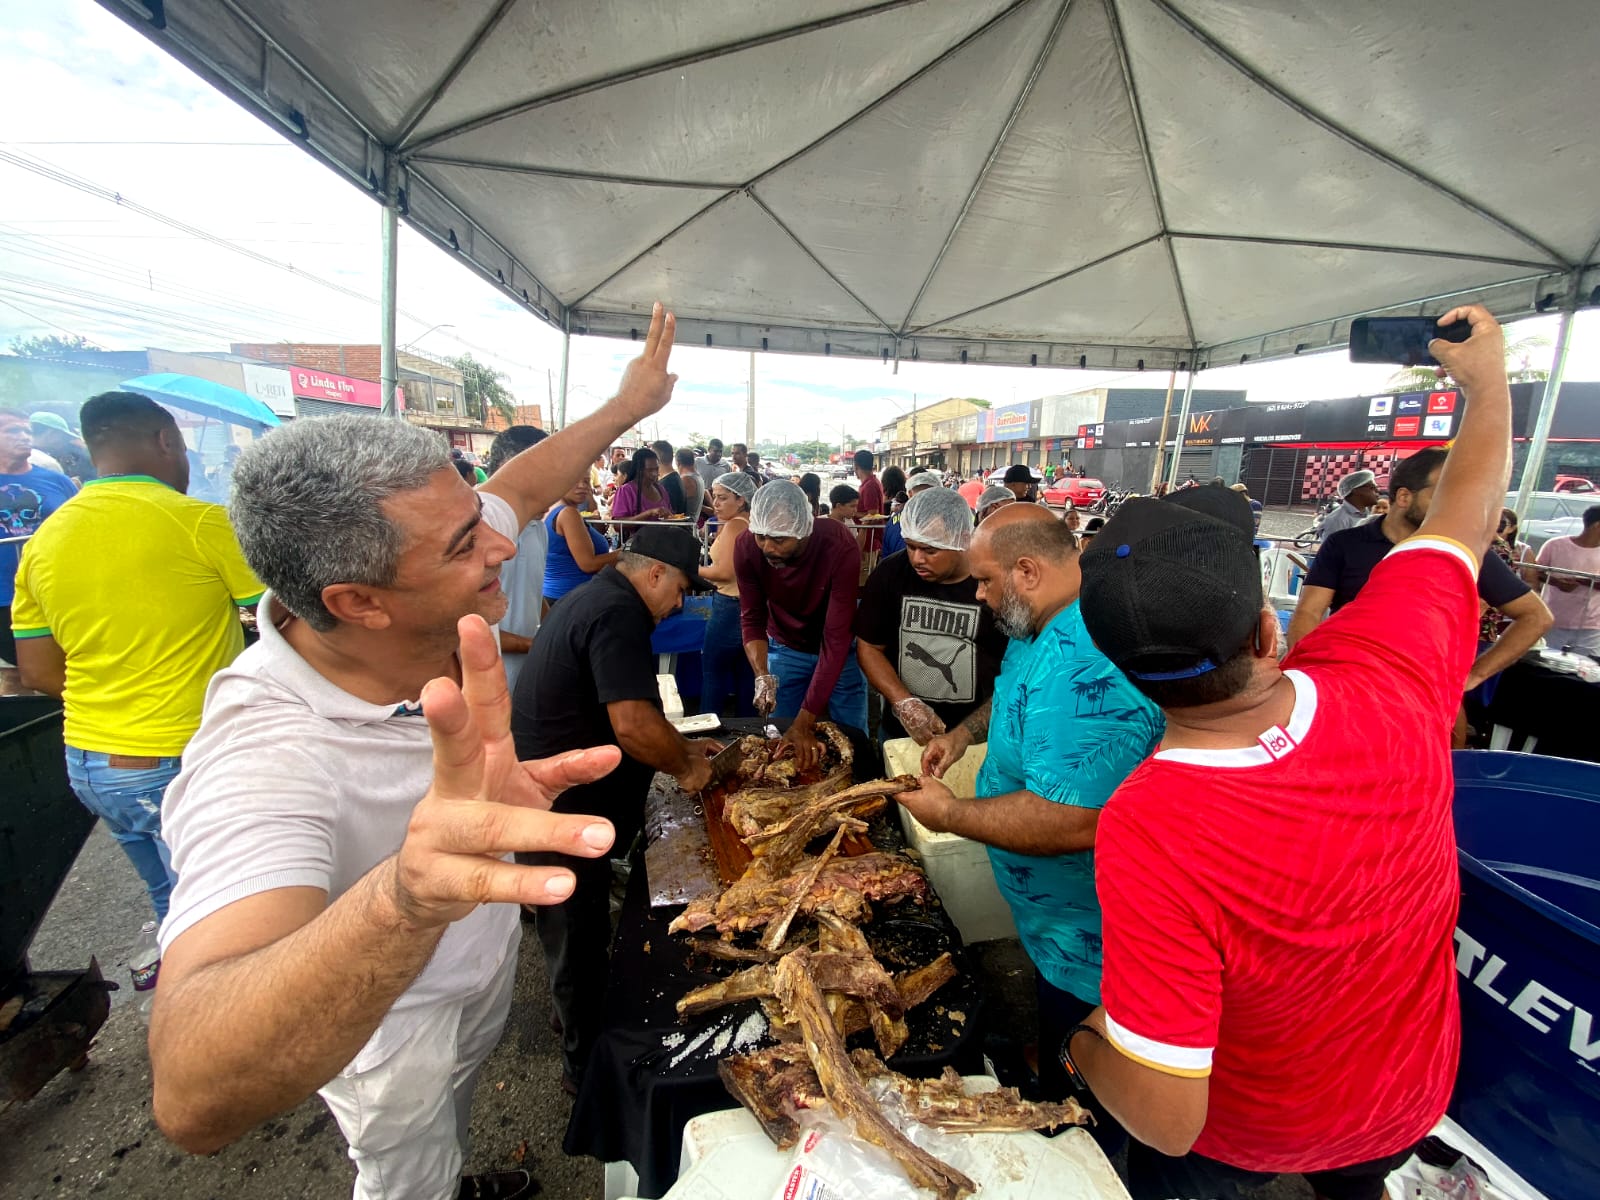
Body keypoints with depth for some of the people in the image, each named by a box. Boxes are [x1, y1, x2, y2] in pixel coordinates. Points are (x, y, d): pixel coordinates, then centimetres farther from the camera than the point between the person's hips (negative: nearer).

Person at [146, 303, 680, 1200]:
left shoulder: (438, 611, -24)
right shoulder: (264, 754, -44)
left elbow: (520, 486, -7)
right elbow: (195, 1102, -52)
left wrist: (627, 406, -1)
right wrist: (403, 897, -70)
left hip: (485, 943, 7)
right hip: (382, 1018, -6)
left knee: (458, 1094, 37)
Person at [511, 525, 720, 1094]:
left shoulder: (593, 599, 11)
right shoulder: (618, 614, -23)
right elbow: (633, 724, -34)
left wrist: (680, 745, 14)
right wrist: (685, 765, -15)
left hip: (544, 801, 11)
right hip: (559, 812, -11)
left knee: (577, 936, 27)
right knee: (578, 941, 10)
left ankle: (584, 1050, 48)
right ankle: (587, 1068, 33)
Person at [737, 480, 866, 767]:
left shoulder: (841, 547, -34)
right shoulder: (747, 547, -24)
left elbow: (836, 638, -33)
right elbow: (752, 621, -13)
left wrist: (805, 722, -36)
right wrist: (762, 676, -32)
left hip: (839, 652, -2)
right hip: (785, 648, 2)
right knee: (780, 741, 9)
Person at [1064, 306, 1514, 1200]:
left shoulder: (1146, 830, -45)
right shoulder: (1393, 676, -33)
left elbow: (1166, 1119, -34)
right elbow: (1467, 519, -12)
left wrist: (1086, 1051, -14)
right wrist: (1487, 378, 5)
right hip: (1416, 1097, 4)